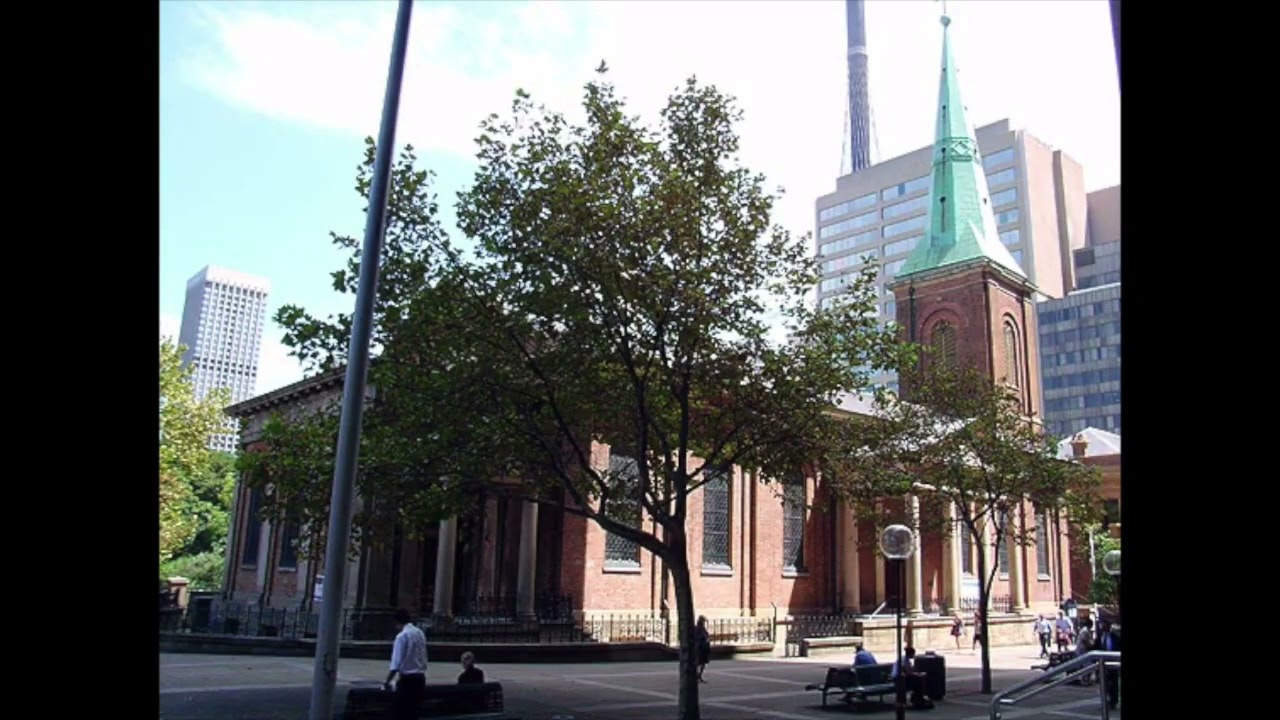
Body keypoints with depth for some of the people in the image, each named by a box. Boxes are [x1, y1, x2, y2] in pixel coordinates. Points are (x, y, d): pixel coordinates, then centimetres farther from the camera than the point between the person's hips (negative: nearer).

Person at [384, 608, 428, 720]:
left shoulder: (402, 636, -11)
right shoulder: (420, 633, 9)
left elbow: (396, 663, -15)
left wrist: (387, 681, -6)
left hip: (407, 679, -7)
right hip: (420, 677, 7)